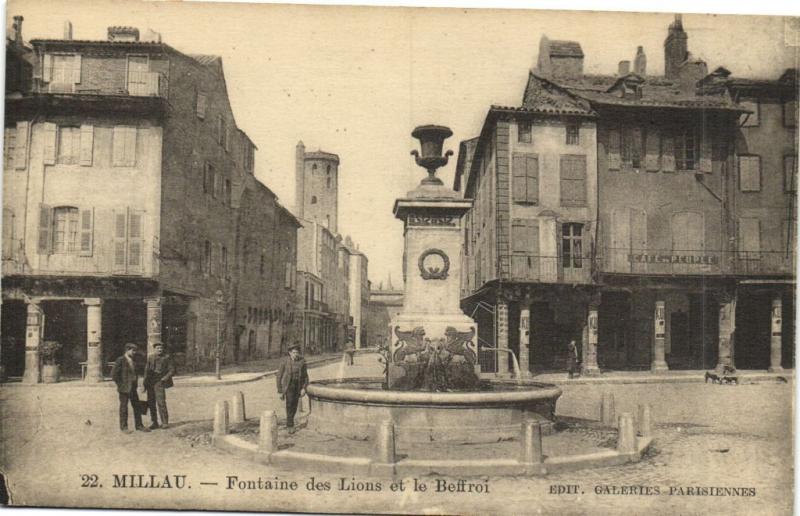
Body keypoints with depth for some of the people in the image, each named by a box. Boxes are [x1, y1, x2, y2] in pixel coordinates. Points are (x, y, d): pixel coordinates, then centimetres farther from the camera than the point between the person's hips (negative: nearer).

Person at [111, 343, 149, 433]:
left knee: (137, 406, 8)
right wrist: (120, 384, -12)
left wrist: (136, 383, 13)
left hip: (133, 388, 7)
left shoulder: (133, 360, 12)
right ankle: (123, 427, 11)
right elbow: (113, 374, -15)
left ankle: (139, 425, 16)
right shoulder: (120, 360, -12)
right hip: (124, 388, -7)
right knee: (124, 407, 2)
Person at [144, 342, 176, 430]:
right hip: (150, 383, 5)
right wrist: (145, 381, 9)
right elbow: (146, 370, 18)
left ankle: (165, 423, -6)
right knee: (151, 403, 5)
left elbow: (172, 370, 0)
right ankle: (154, 423, 14)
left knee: (161, 402, -13)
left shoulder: (167, 358, 2)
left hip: (159, 382, -5)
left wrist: (165, 378, -13)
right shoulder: (150, 358, 14)